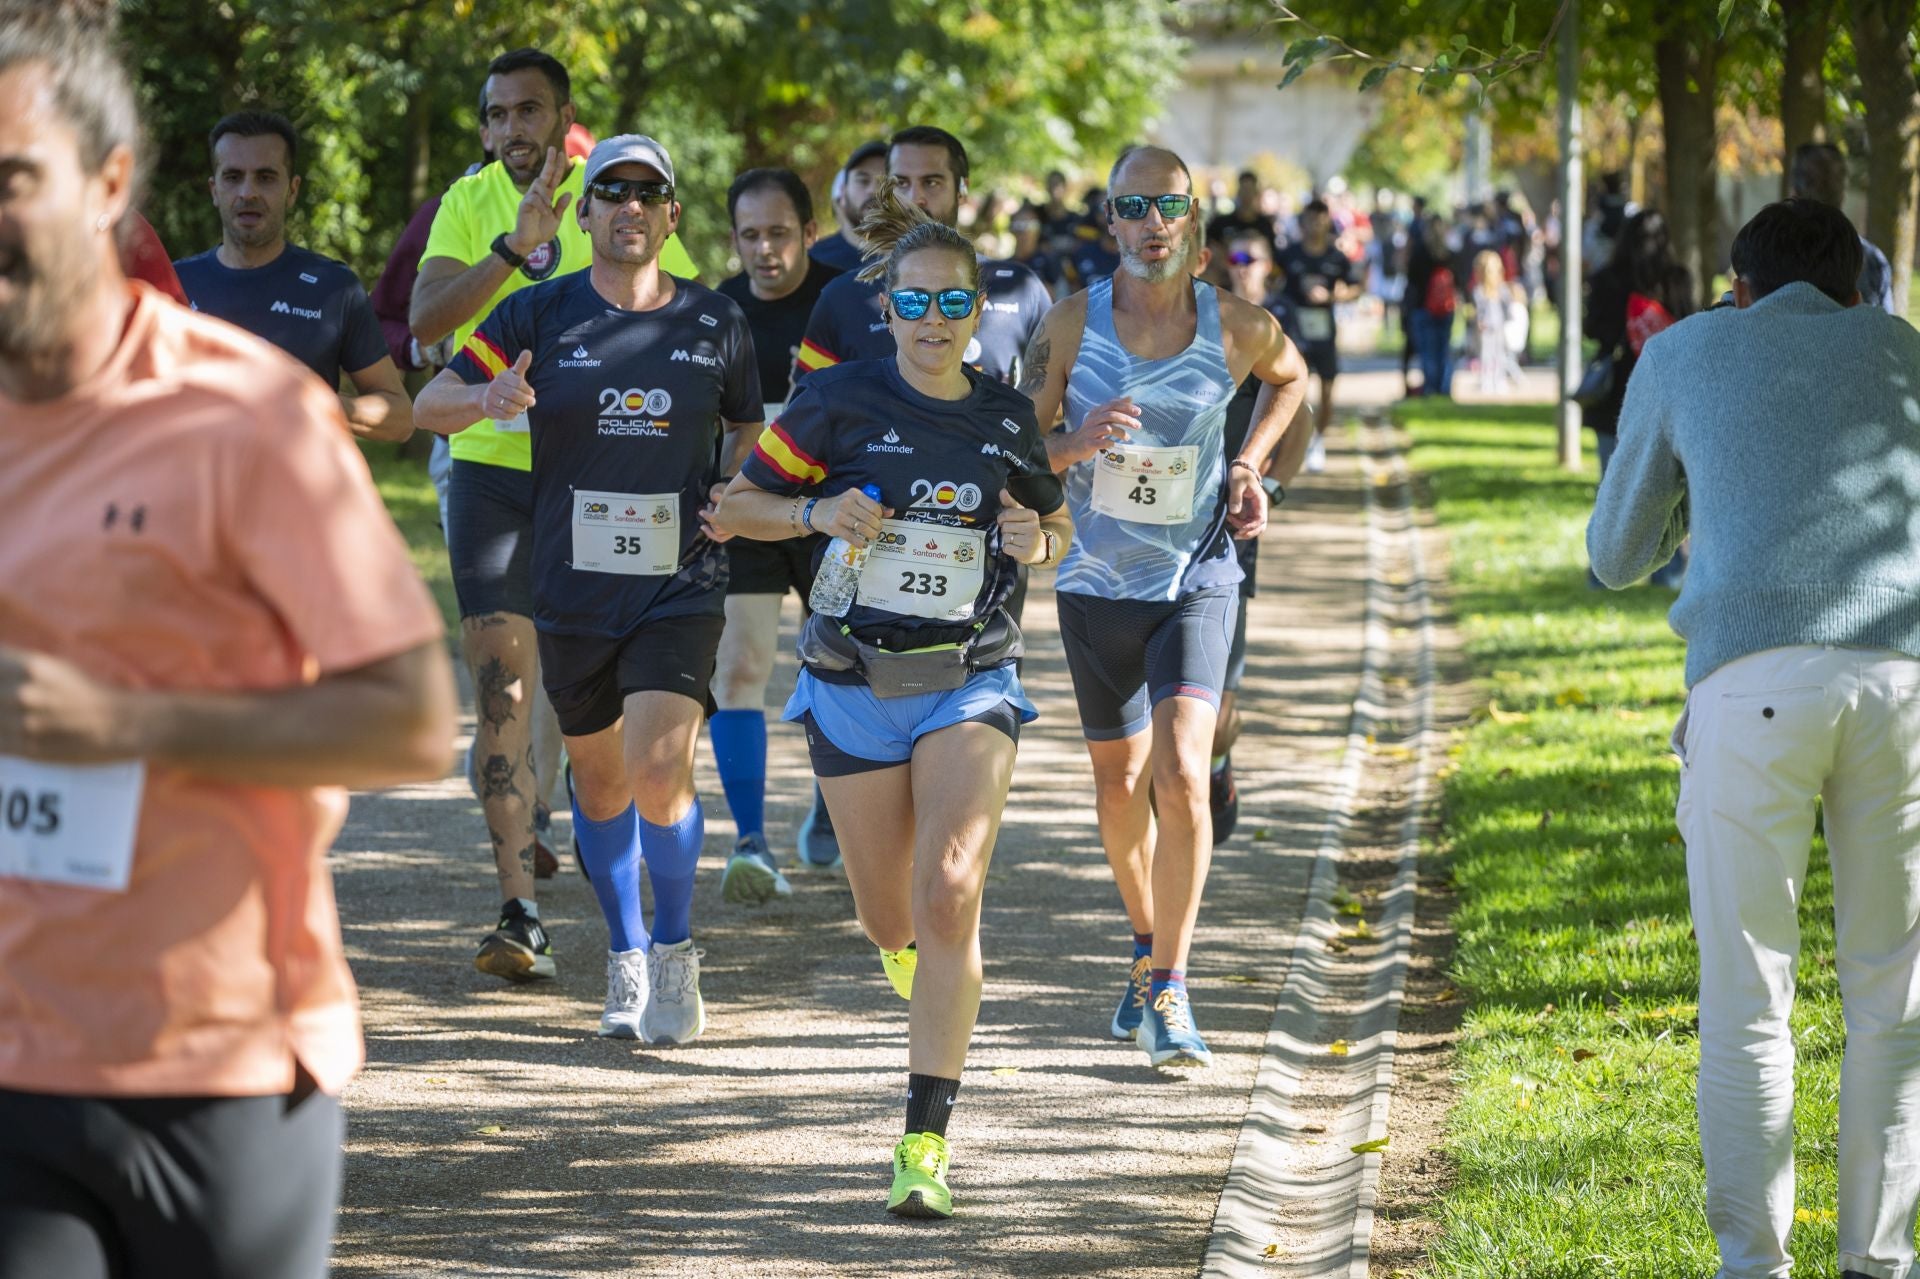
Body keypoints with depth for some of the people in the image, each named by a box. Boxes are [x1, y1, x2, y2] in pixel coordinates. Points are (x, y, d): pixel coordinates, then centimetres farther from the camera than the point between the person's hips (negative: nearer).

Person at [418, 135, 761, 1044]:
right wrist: (486, 398, -24)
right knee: (599, 778, 13)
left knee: (659, 771, -17)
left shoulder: (715, 323, 3)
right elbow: (429, 404, -1)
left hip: (681, 586, -1)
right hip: (572, 586, 2)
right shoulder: (540, 315, -1)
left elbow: (748, 427, 19)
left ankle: (674, 954, 4)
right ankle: (626, 961, 32)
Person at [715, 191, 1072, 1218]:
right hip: (853, 688, 0)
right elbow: (736, 505, 1)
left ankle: (926, 1145, -18)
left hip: (970, 688, 0)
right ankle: (918, 961, 51)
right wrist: (818, 512, -18)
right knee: (890, 917, 10)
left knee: (949, 894, -18)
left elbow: (1055, 532, 16)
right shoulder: (838, 401, -6)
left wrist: (1036, 544, -7)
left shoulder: (1007, 417, 2)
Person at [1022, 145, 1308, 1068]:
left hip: (1196, 583, -2)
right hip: (1097, 584, 2)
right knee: (1119, 785, 14)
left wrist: (1251, 465, 1)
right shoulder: (1073, 325, -8)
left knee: (1181, 775, -19)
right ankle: (1148, 948, 39)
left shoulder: (1237, 328, -8)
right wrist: (1078, 443, -24)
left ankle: (1169, 993, -13)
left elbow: (1291, 376, 16)